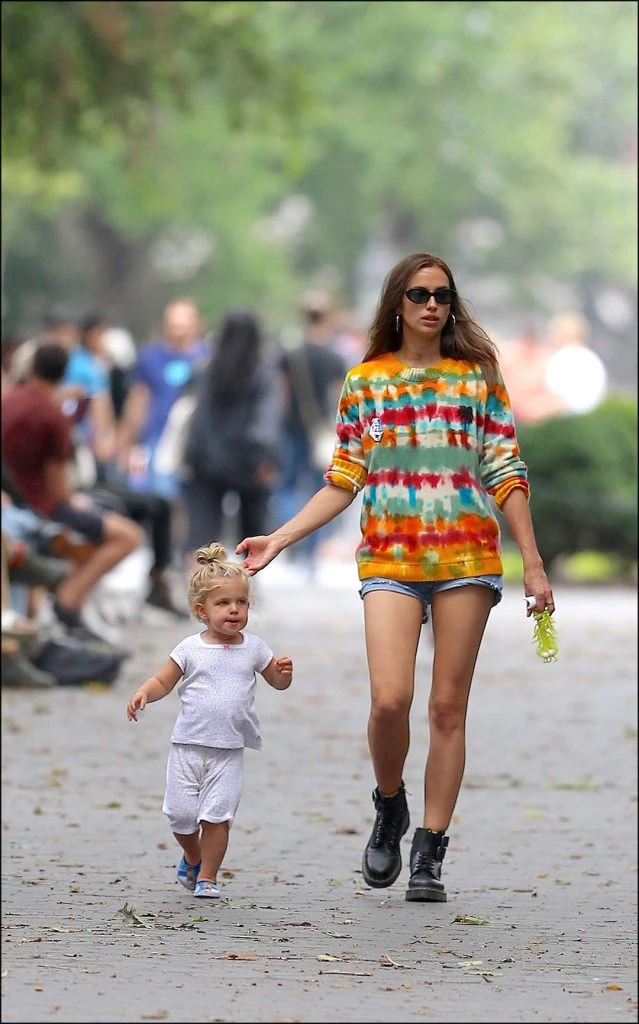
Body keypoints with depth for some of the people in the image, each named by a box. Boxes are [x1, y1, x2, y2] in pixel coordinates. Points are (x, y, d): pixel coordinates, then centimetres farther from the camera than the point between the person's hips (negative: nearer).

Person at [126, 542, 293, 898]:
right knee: (181, 814, 2)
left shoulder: (254, 648, 4)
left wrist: (284, 673, -8)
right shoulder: (190, 649, 0)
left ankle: (208, 876, 5)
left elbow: (277, 682, 16)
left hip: (229, 752, 0)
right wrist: (143, 693, -14)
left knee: (217, 814, -9)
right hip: (188, 747, 0)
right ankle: (192, 858, 31)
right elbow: (163, 682, 7)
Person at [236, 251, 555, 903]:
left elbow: (506, 475, 6)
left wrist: (533, 563, 1)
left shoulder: (477, 377, 7)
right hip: (389, 557, 0)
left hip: (467, 556, 0)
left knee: (448, 706, 0)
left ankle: (430, 853, 7)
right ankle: (389, 809, 13)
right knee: (390, 698, -15)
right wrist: (277, 541, 4)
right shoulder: (365, 381, 10)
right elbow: (343, 482, 11)